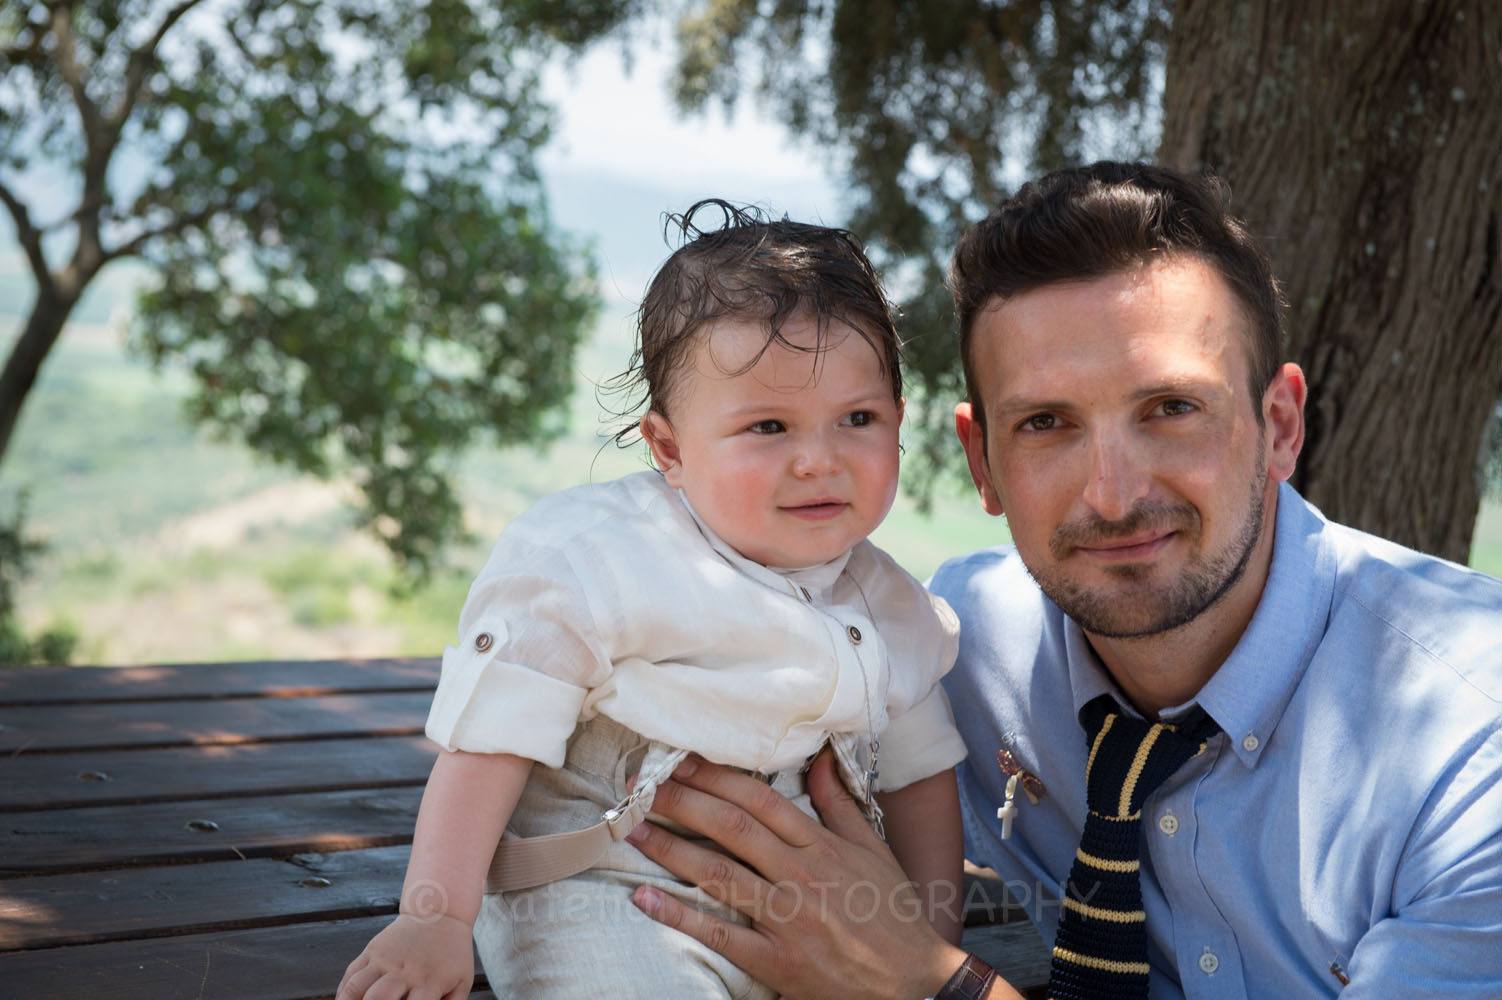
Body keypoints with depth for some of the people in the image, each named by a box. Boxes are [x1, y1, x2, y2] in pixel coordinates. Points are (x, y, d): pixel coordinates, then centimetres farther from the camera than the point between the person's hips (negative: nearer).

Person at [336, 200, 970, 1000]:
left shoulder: (892, 613, 4)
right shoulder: (584, 564, -14)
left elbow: (917, 776, 14)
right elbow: (489, 741, -14)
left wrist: (936, 935, 6)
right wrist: (435, 920, -17)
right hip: (600, 898, -6)